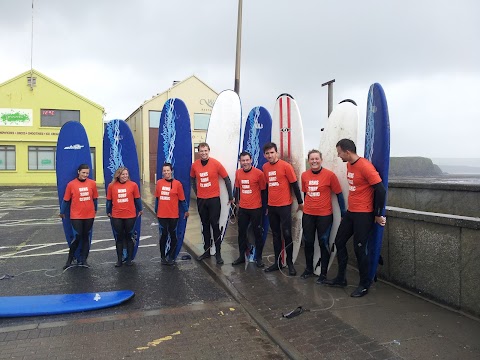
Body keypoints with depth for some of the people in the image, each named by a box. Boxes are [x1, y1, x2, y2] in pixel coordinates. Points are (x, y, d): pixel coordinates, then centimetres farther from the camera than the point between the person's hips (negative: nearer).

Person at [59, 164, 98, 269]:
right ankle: (70, 259, 13)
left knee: (86, 237, 11)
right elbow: (66, 200, 2)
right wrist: (62, 212, 10)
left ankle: (83, 259, 23)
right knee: (77, 237, -5)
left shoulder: (92, 183, -1)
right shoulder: (71, 184, -6)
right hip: (76, 216, -3)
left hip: (89, 215, 3)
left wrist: (95, 210, 18)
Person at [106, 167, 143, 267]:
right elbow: (109, 200, 7)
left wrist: (140, 210, 14)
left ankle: (129, 259, 22)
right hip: (116, 217, 1)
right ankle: (119, 259, 20)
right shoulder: (111, 186, -3)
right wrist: (108, 212, 16)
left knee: (129, 237, 10)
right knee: (119, 238, 11)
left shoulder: (133, 185, -5)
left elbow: (137, 199, 5)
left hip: (130, 216, -1)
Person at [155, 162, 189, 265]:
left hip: (173, 215, -2)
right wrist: (156, 210, 15)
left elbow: (182, 199, -1)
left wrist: (186, 210, 1)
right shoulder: (159, 183, 1)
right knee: (163, 236, 9)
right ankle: (163, 257, 21)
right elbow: (157, 198, 10)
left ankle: (171, 257, 21)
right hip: (161, 215, 2)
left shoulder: (177, 183, -7)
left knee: (173, 236, 9)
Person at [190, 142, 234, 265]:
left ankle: (218, 253, 5)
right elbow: (192, 179, 18)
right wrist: (196, 192, 13)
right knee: (205, 225, 12)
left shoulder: (216, 163, -10)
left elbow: (227, 179, -4)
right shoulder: (194, 165, 0)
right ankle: (207, 251, 24)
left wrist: (230, 196, -2)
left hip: (214, 199, -4)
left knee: (215, 225, -3)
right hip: (201, 199, 4)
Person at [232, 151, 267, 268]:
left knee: (258, 233, 5)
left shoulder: (258, 173, -11)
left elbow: (263, 190, -3)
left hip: (255, 208, -4)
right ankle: (242, 256, 26)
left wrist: (264, 205, 0)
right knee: (241, 232, 12)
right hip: (242, 208, 5)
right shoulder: (238, 173, 2)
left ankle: (258, 258, 17)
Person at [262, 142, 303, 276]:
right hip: (271, 206, 5)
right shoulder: (265, 167, 5)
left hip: (284, 206, -5)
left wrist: (300, 202, -2)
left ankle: (290, 263, 13)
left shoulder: (286, 166, -10)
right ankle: (277, 262, 22)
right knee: (276, 235, 12)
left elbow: (294, 184, -6)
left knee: (287, 234, 0)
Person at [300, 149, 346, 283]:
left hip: (324, 215, -4)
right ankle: (309, 269, 31)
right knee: (308, 242, 13)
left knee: (323, 243, 4)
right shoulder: (304, 175, 2)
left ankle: (323, 273, 17)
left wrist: (343, 213, -4)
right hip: (308, 215, 4)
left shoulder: (330, 175, -10)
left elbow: (339, 194, -5)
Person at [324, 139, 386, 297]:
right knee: (339, 242, 13)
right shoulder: (349, 165, 7)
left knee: (359, 248, -1)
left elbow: (381, 190, -18)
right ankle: (341, 278, 27)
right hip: (350, 212, 9)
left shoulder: (365, 166, -19)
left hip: (364, 214, -9)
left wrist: (378, 215, -12)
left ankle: (364, 284, 18)